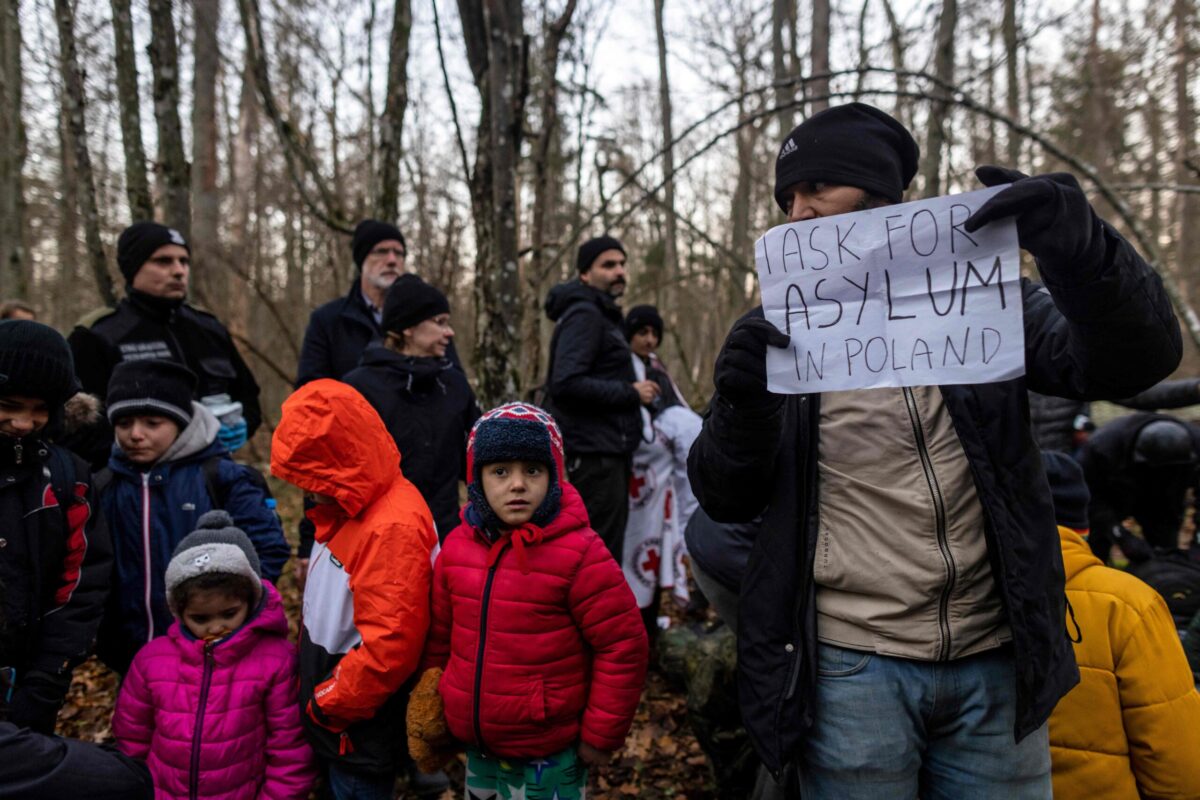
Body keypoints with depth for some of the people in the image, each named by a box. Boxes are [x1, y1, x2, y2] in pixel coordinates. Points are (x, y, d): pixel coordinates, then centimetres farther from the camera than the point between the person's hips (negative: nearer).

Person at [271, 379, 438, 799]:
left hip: (361, 733, -8)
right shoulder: (348, 507, 2)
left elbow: (388, 643, -29)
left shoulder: (393, 527, -28)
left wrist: (328, 704, -16)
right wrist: (316, 691, 11)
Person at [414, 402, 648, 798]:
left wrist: (601, 735, -10)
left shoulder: (579, 553, -19)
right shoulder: (457, 545, -3)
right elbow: (440, 638, 9)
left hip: (549, 758, -5)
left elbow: (623, 647, -15)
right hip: (477, 747, 5)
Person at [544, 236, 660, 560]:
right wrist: (631, 393, -17)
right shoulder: (584, 315, -12)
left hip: (605, 451, 10)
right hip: (593, 453, -10)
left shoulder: (602, 315, 20)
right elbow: (566, 383, -24)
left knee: (605, 551, 17)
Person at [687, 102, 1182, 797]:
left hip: (997, 661, 2)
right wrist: (743, 406, -20)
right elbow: (726, 500, 1)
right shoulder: (776, 331, 2)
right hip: (850, 667, -1)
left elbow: (1134, 361, -6)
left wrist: (1082, 250, -25)